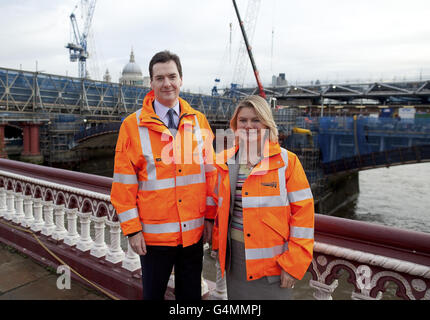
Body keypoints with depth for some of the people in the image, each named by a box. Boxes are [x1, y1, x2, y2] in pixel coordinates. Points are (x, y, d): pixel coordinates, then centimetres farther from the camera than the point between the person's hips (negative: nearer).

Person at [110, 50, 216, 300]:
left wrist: (210, 215, 4)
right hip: (155, 234, -2)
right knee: (154, 293, 18)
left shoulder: (199, 121, 1)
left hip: (194, 231, 3)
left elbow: (209, 171, 5)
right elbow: (124, 183, -7)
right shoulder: (133, 125, -7)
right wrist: (132, 229, -7)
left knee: (191, 293, 20)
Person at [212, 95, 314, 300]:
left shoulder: (286, 161, -8)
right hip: (235, 255, 4)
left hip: (271, 259, -3)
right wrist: (218, 245, 9)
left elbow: (303, 211, -9)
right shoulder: (224, 161, 4)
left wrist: (293, 263, -12)